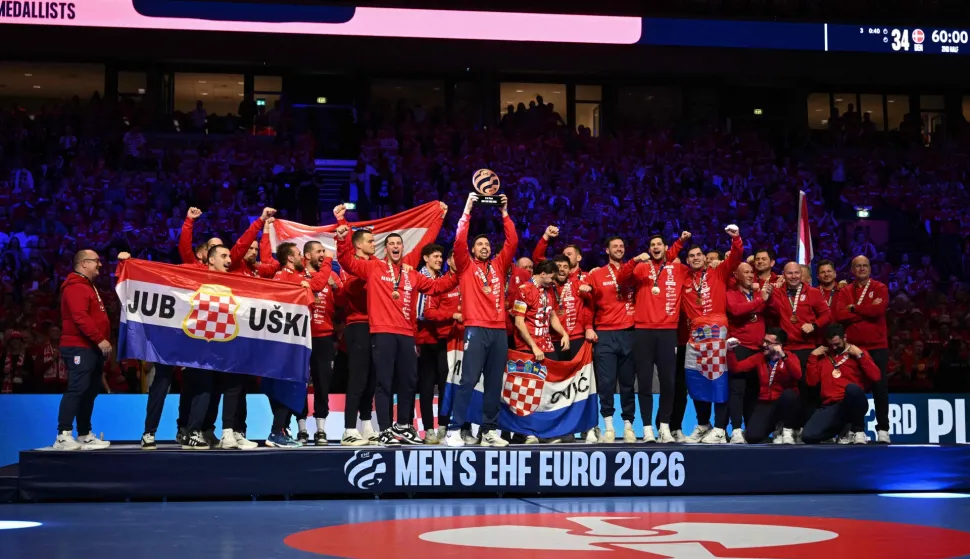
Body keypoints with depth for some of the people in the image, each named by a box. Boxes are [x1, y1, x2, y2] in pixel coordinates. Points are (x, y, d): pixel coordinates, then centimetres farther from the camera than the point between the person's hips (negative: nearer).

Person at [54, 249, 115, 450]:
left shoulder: (88, 286, 22)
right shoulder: (75, 287, -13)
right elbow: (80, 317, -23)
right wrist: (100, 340, -24)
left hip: (92, 348, 11)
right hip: (80, 348, -11)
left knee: (90, 392, 10)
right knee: (76, 390, -16)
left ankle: (85, 436, 13)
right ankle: (63, 436, -18)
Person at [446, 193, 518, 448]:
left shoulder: (498, 266, 17)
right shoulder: (466, 266, 8)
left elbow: (512, 242, 10)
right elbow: (459, 240, -6)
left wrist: (505, 213, 6)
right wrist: (467, 210, -6)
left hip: (499, 331, 5)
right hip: (476, 329, -4)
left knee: (495, 383, 6)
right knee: (469, 380, -10)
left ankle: (489, 430, 12)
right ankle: (454, 430, -10)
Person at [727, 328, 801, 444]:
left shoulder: (790, 357, -2)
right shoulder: (759, 357, 8)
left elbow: (797, 375, -23)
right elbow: (735, 368, 5)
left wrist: (783, 356, -31)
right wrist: (731, 351, -10)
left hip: (786, 402, -2)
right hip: (765, 404, 2)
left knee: (789, 394, -39)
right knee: (752, 437, -23)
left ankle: (788, 431, -14)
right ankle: (772, 426, 12)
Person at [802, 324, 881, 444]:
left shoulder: (858, 353, 11)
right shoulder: (823, 355, 19)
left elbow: (875, 376, -4)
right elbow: (811, 381, 10)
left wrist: (860, 355, -7)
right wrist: (813, 357, 6)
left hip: (853, 404, -2)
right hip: (831, 406, 2)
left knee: (852, 387, -40)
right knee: (808, 436, -25)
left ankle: (858, 430, -14)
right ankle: (842, 428, 5)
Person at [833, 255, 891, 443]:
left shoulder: (880, 288, 5)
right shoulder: (845, 291, 9)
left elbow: (878, 310, -14)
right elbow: (839, 315, -8)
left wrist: (854, 308, -5)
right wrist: (867, 311, -10)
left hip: (877, 346, -1)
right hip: (853, 346, 2)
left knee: (880, 387, -2)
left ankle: (883, 429, 2)